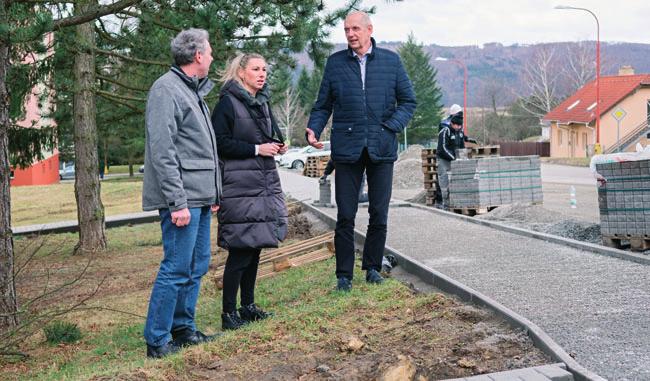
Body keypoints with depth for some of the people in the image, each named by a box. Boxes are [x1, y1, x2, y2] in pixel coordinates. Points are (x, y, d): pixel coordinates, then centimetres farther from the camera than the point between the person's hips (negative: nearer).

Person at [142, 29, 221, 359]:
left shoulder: (194, 90, 19)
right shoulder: (166, 90, -11)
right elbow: (162, 151, -18)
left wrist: (213, 194, 20)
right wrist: (177, 202, -21)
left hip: (200, 198, 10)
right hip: (182, 199, -10)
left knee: (197, 267, 14)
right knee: (176, 269, -7)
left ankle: (183, 328, 25)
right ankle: (157, 341, 2)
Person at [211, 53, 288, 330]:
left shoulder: (262, 102, 17)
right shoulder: (228, 103, -7)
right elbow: (220, 143, -14)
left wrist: (277, 146, 8)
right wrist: (256, 149, -15)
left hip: (266, 183, 8)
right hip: (240, 185, -8)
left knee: (254, 248, 12)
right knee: (240, 250, -8)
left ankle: (248, 305, 22)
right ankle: (229, 312, 1)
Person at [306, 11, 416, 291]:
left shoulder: (391, 60, 6)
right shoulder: (335, 62, 7)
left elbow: (408, 101, 9)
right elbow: (323, 105, 10)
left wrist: (391, 127, -7)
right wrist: (313, 130, -8)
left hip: (382, 149, 1)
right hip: (347, 149, 0)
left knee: (379, 214, 8)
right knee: (345, 216, 1)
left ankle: (372, 267, 24)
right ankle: (344, 274, 11)